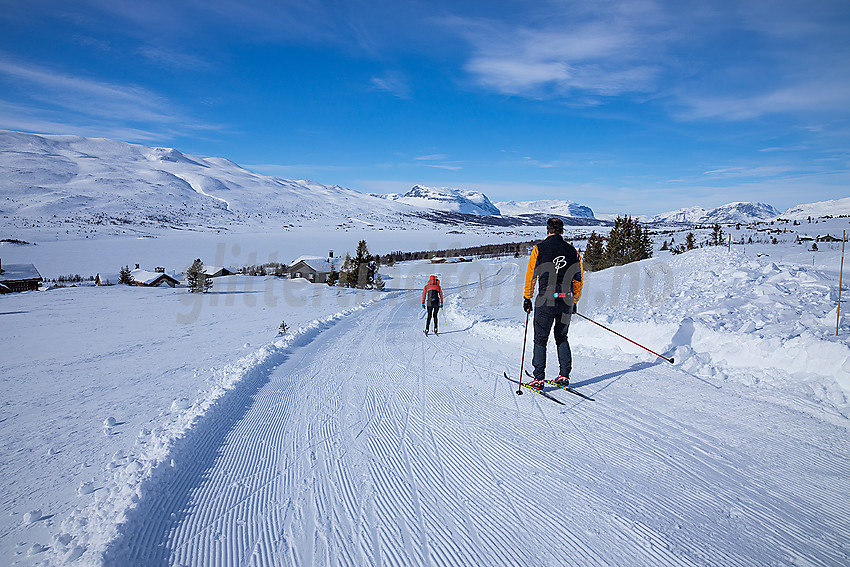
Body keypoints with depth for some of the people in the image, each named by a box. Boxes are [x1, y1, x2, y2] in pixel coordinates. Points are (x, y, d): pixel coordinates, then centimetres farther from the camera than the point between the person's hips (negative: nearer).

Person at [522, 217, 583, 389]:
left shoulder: (540, 248, -1)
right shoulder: (572, 251, 8)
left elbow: (531, 275, -2)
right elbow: (578, 279, 12)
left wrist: (527, 298, 8)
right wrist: (574, 302, 22)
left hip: (546, 299, -3)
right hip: (566, 301, 4)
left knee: (540, 339, 4)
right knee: (562, 338, 19)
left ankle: (539, 378, 1)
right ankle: (564, 376, 16)